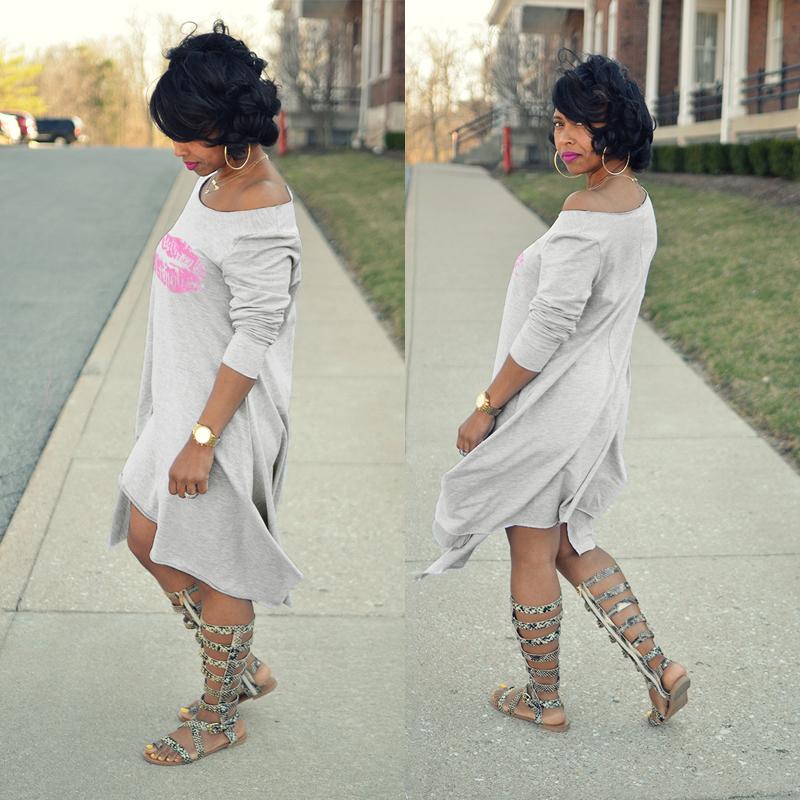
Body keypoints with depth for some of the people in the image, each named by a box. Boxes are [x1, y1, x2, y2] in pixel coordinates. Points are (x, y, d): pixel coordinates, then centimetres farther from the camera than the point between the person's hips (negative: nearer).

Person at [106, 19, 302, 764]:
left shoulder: (260, 222, -24)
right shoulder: (216, 180, 6)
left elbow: (252, 342, -23)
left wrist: (202, 439, -21)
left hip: (230, 415, -10)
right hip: (182, 398, 10)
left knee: (214, 569, 5)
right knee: (146, 537, 17)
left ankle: (218, 718, 26)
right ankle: (244, 667, 33)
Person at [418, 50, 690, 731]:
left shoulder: (585, 213, -23)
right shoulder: (639, 202, 7)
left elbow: (550, 325, -23)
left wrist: (486, 407, -16)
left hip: (554, 400, -9)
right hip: (602, 393, 9)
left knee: (532, 551, 8)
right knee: (569, 543, 21)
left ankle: (543, 699, 24)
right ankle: (657, 668, 16)